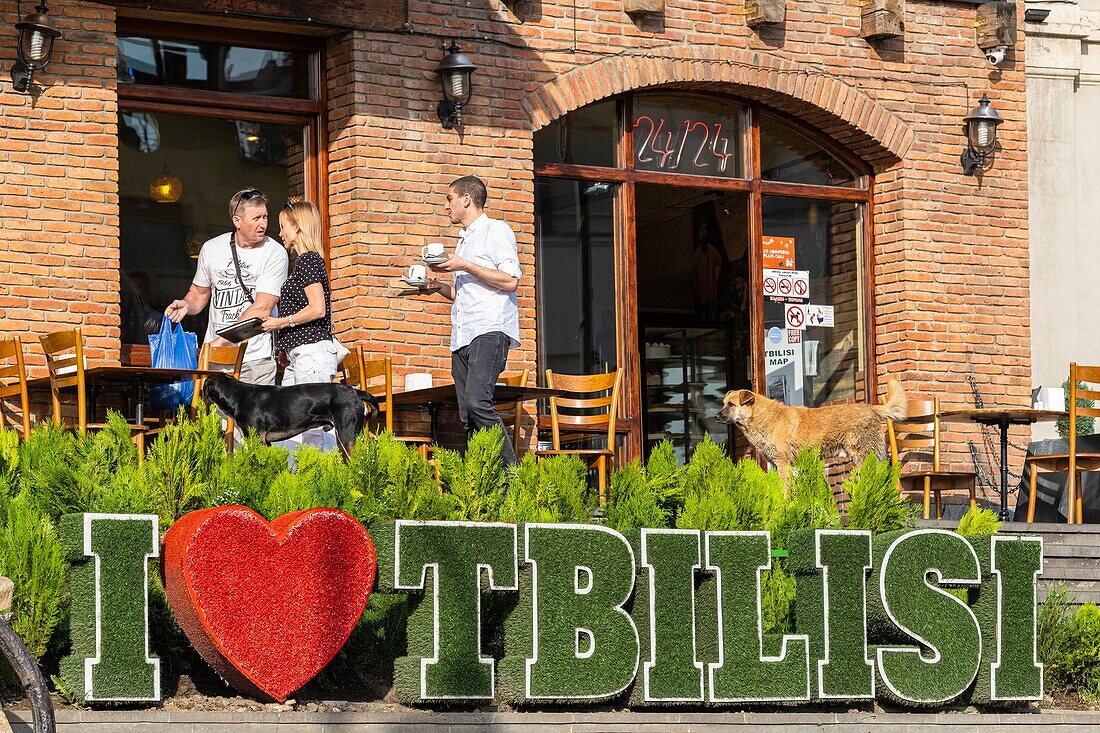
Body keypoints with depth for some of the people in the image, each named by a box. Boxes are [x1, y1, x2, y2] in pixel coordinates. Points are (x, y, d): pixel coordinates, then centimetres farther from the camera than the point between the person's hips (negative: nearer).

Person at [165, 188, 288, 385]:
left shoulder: (275, 253, -6)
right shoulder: (211, 249, 7)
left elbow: (262, 309, -12)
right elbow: (199, 293, 21)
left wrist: (222, 340, -17)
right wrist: (186, 305, -4)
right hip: (213, 356, 3)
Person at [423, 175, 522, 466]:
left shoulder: (496, 230, 0)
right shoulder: (465, 239, 27)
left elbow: (510, 281, -11)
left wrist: (464, 266, -10)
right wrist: (440, 287, 14)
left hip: (490, 330, -9)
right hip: (463, 337, 9)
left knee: (476, 401, -24)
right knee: (467, 418, 0)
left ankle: (512, 473, -23)